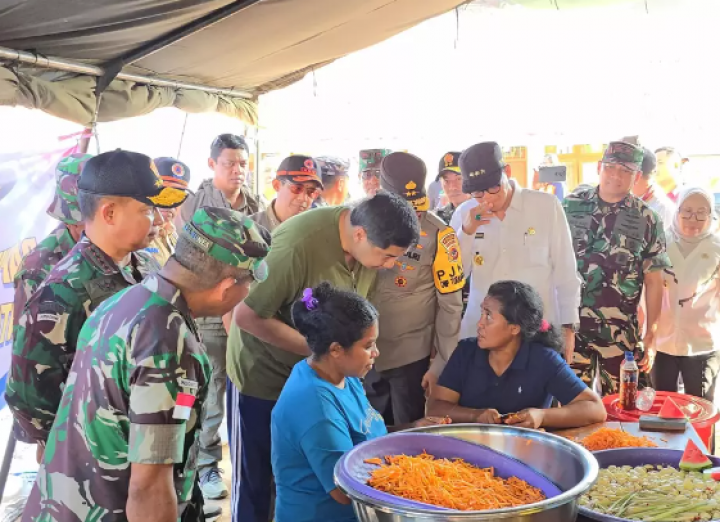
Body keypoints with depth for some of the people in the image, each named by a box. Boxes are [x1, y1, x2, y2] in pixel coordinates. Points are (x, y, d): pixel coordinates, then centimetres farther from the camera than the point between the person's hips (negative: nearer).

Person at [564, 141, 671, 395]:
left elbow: (654, 281, 2)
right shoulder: (570, 206, 1)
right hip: (570, 328, 0)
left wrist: (651, 337, -2)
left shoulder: (647, 219, 0)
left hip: (622, 335, 0)